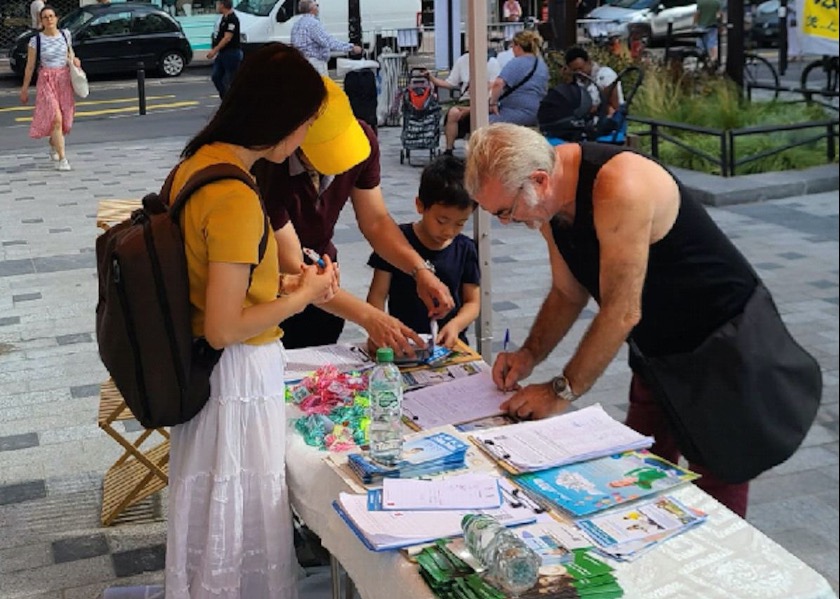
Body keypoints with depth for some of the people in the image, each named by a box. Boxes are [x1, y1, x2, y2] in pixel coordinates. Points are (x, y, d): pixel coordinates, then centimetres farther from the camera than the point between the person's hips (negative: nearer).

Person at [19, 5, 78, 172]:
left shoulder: (65, 34, 3)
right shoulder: (36, 40, -6)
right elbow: (30, 66, 0)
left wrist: (74, 59, -1)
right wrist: (24, 89, 2)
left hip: (65, 79, 4)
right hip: (46, 81, -4)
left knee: (65, 120, 9)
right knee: (56, 119, -14)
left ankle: (53, 144, 40)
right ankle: (62, 158, -9)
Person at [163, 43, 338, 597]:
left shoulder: (198, 162, 2)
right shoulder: (235, 198, -26)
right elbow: (223, 329, -25)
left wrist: (285, 285, 7)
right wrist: (301, 296, -12)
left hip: (204, 370, 9)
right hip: (239, 375, -9)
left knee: (215, 514, 24)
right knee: (242, 523, 10)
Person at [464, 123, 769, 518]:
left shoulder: (620, 188, -32)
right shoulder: (548, 197, -5)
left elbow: (621, 312, -30)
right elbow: (569, 293, 7)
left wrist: (561, 392, -24)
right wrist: (530, 355, -6)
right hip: (660, 347, 8)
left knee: (716, 496, 0)